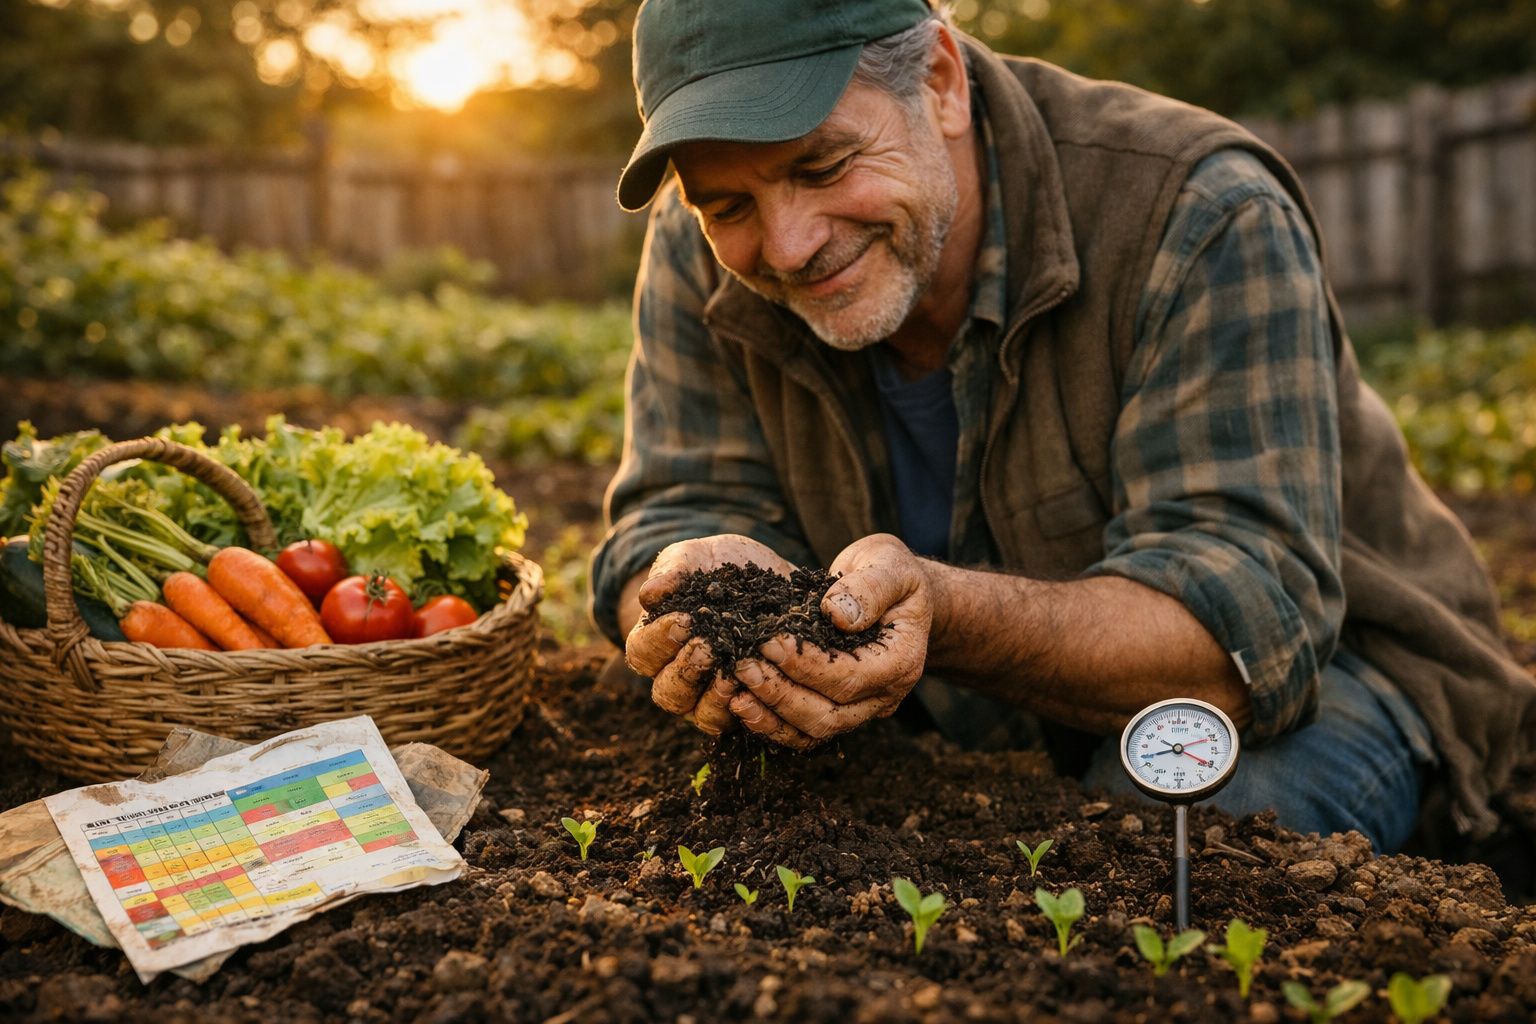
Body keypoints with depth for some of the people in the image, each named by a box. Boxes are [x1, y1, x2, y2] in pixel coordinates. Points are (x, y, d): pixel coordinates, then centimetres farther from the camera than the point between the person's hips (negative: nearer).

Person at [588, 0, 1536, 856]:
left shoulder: (1203, 219, -28)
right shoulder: (701, 256, -13)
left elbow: (1249, 621, -33)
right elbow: (680, 509, -12)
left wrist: (943, 612, -51)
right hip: (989, 696, 3)